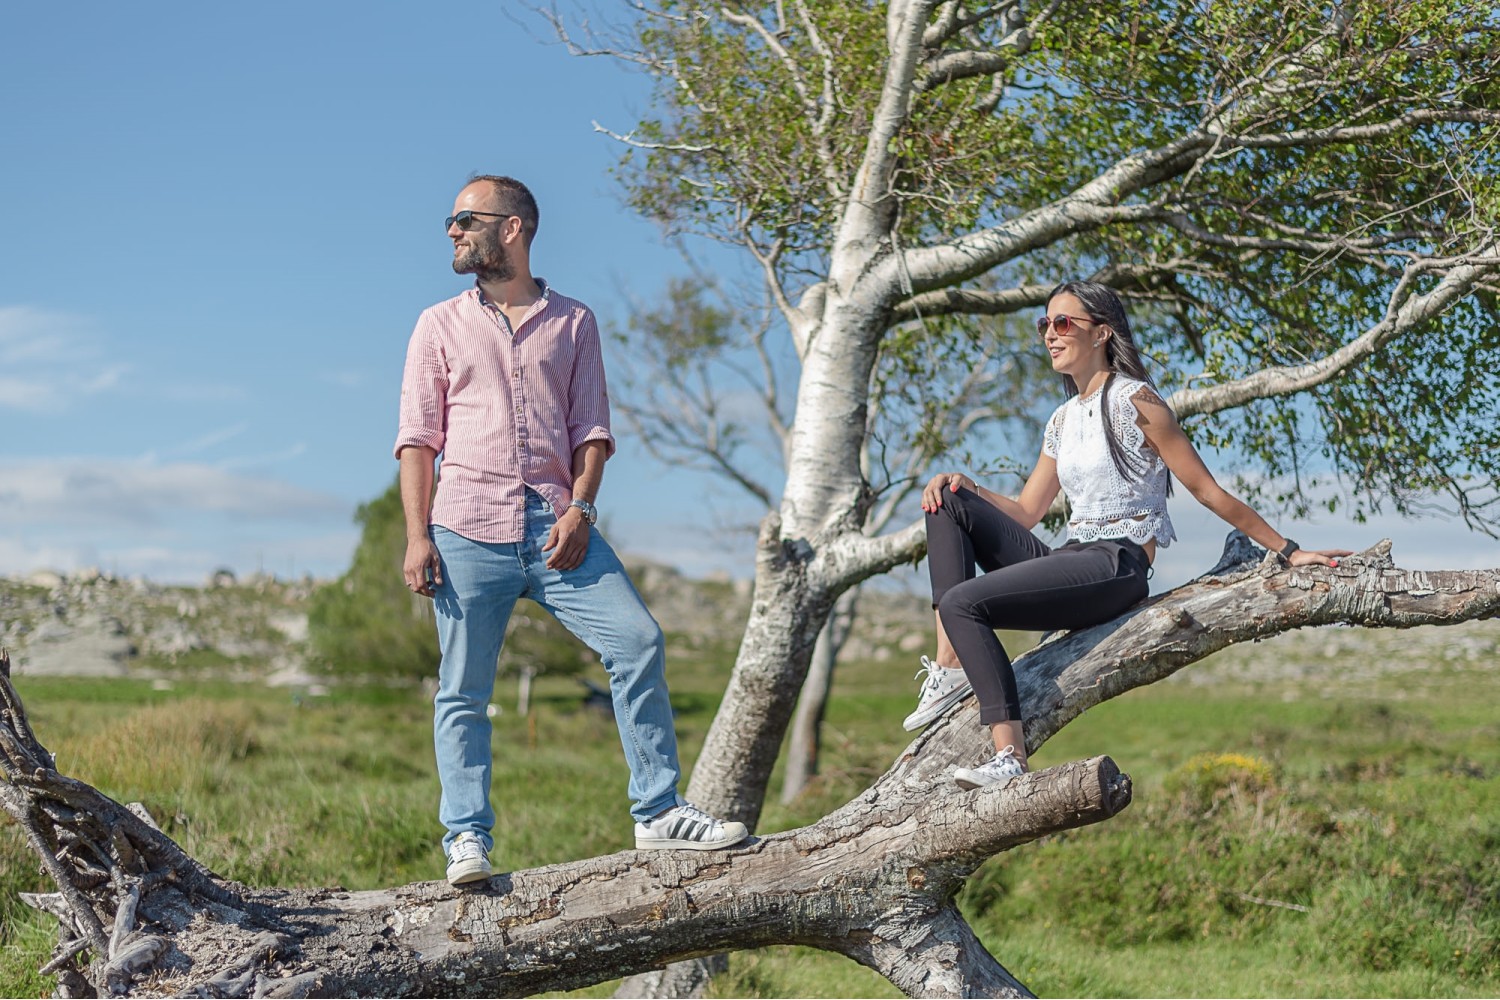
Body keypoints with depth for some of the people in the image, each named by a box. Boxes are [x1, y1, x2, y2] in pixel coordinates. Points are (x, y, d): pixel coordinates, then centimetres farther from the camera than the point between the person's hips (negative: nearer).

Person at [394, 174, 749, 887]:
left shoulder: (573, 322, 15)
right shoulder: (440, 326, 14)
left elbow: (591, 429, 10)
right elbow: (419, 439, 8)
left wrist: (580, 508, -8)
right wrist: (416, 535, -4)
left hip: (556, 527, 0)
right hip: (469, 529, 0)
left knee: (639, 641, -12)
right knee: (462, 689, -2)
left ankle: (657, 814, -5)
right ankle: (467, 840, 5)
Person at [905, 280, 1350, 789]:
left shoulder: (1133, 401, -4)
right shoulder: (1063, 420, 21)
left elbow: (1208, 492, -3)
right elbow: (1024, 513, 21)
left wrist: (1288, 551, -4)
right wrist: (966, 486, 3)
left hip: (1118, 567, -8)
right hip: (1069, 563, 8)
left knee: (962, 602, -24)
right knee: (948, 502, -4)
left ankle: (1010, 759, -29)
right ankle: (950, 664, -16)